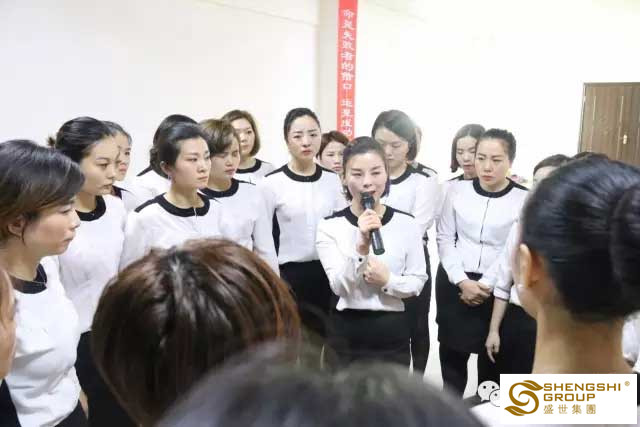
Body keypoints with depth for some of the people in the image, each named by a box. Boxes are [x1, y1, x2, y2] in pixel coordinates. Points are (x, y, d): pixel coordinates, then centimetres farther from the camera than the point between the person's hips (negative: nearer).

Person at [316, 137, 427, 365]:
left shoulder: (407, 223, -4)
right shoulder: (329, 226, -7)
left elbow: (418, 281, 1)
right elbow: (339, 286, -14)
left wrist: (388, 280, -17)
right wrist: (361, 247, -27)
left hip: (392, 332, 1)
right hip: (346, 333, -1)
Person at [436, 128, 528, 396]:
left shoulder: (524, 199, -7)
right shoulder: (457, 190, 0)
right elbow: (445, 239, 0)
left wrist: (486, 285, -12)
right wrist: (463, 281, -9)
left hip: (497, 289, -2)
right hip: (453, 283, 2)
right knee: (452, 351, 12)